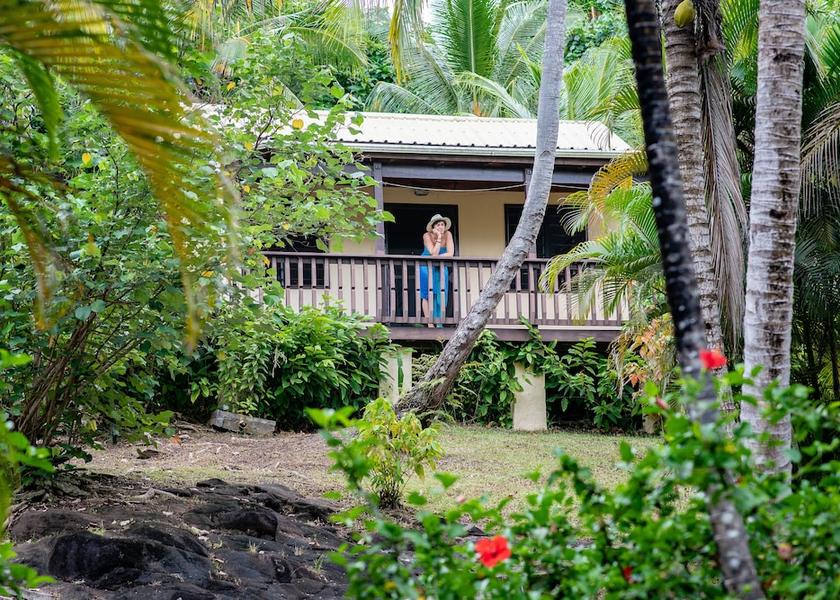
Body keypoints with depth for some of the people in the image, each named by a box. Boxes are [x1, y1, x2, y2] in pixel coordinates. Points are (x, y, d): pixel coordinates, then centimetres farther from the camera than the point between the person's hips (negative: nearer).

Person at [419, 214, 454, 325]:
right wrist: (439, 237, -30)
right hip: (426, 266, -2)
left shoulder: (447, 234, -13)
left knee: (441, 295, -8)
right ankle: (429, 323, -10)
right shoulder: (427, 236, -19)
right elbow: (434, 253, -28)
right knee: (428, 295, -8)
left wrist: (436, 257, -23)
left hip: (441, 267, 2)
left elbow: (450, 254, -19)